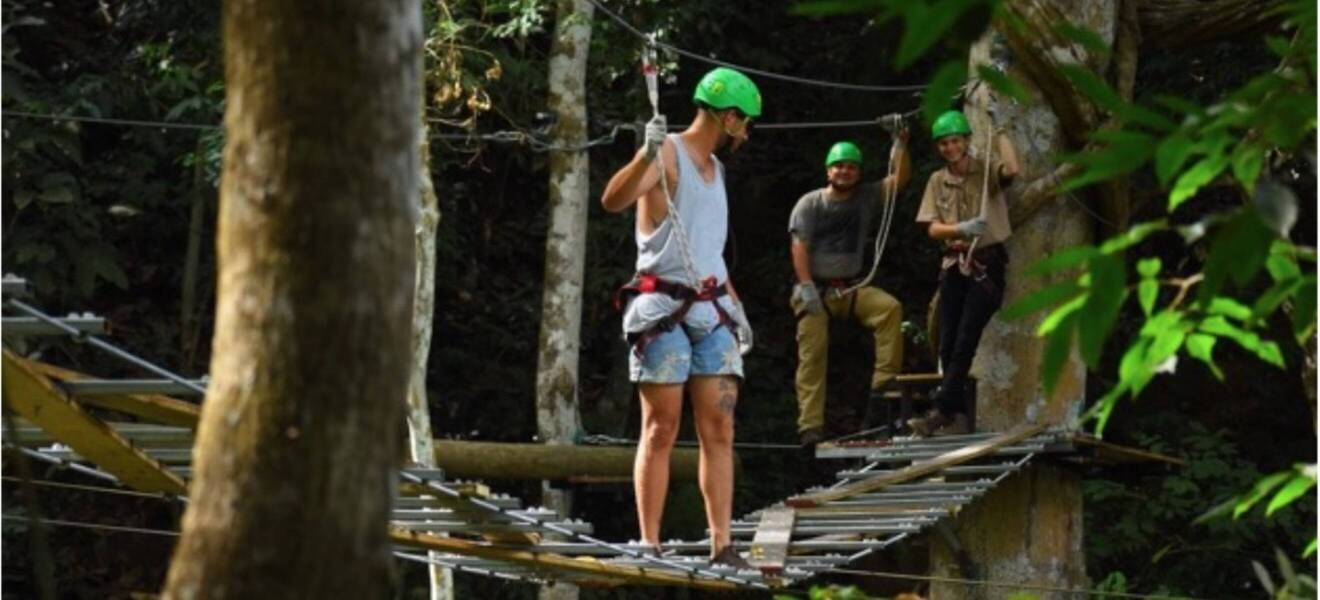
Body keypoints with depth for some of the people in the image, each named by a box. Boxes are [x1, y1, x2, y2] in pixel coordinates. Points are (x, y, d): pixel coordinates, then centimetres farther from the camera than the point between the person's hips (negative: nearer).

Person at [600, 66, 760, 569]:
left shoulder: (715, 168, 20)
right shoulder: (667, 154, -6)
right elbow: (613, 200, -24)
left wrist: (735, 303, 24)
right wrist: (646, 155, -39)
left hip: (712, 311, 7)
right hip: (664, 309, -7)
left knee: (719, 431, 0)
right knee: (660, 431, -5)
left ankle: (721, 547, -2)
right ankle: (649, 546, -2)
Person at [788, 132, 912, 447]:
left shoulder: (867, 198, 10)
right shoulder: (810, 204, 2)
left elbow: (900, 178, 2)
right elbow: (799, 246, -7)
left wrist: (900, 143, -13)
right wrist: (807, 287, -18)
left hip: (851, 287, 2)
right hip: (815, 288, -2)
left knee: (890, 308, -27)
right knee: (812, 353, -13)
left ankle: (884, 384, -25)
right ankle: (810, 427, -15)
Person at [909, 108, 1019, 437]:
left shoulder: (986, 171, -1)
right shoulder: (937, 181, 10)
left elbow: (1012, 169, -24)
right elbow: (932, 228, 2)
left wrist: (997, 130, -14)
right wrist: (960, 229, -19)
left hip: (986, 264, -5)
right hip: (953, 265, 5)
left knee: (964, 343, -11)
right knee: (947, 346, 4)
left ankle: (940, 412, -14)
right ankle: (958, 417, 11)